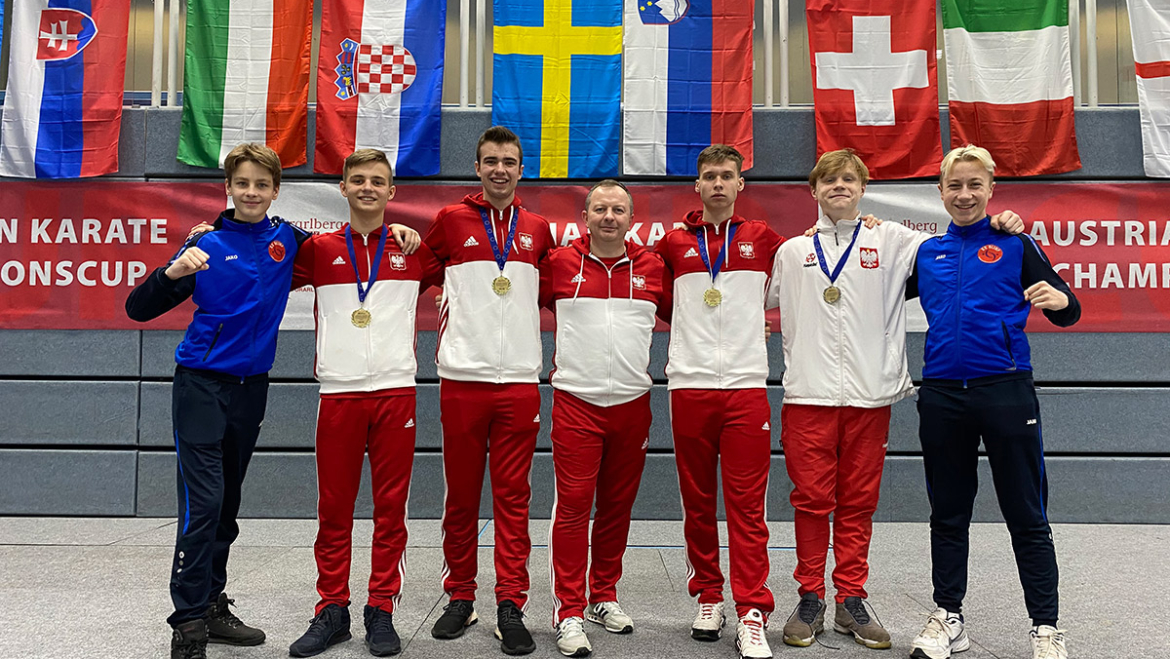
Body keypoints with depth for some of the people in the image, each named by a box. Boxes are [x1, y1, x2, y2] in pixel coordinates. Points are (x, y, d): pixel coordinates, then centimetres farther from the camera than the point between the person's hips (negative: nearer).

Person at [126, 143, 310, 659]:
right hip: (202, 385, -4)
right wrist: (173, 273, -28)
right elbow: (138, 310, -8)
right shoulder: (207, 245, -7)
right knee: (202, 502, -9)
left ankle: (213, 607, 24)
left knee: (228, 505, 13)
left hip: (251, 387, 4)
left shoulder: (286, 238, 4)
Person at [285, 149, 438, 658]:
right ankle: (332, 612, 18)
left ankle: (381, 613, 15)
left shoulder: (414, 249, 8)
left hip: (396, 391, 0)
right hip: (339, 392, 0)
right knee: (333, 509, 5)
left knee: (391, 507, 4)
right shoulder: (319, 249, 8)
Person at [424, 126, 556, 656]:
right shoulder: (450, 221, 4)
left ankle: (510, 607, 9)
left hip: (520, 379, 1)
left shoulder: (538, 229, 11)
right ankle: (460, 597, 21)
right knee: (461, 494, 7)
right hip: (462, 377, -1)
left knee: (513, 496, 3)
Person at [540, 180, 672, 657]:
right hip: (575, 402, -2)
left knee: (617, 505, 11)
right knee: (573, 505, -4)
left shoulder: (653, 268, 7)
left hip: (632, 403, 3)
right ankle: (569, 613, 7)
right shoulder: (558, 263, 2)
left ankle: (604, 598, 28)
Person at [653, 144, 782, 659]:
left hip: (746, 385, -1)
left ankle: (752, 614, 1)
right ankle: (708, 597, 21)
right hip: (689, 385, 1)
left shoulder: (762, 239, 9)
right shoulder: (674, 243, 10)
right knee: (697, 500, 8)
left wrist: (752, 324, 16)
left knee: (747, 503, -3)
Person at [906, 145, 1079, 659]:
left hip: (1005, 390, -3)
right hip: (942, 395, 3)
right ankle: (947, 617, 24)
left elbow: (1068, 311, 0)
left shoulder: (1015, 245, 2)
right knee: (947, 514, 12)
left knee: (1027, 517, 3)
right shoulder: (926, 252, 11)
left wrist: (1058, 299, -23)